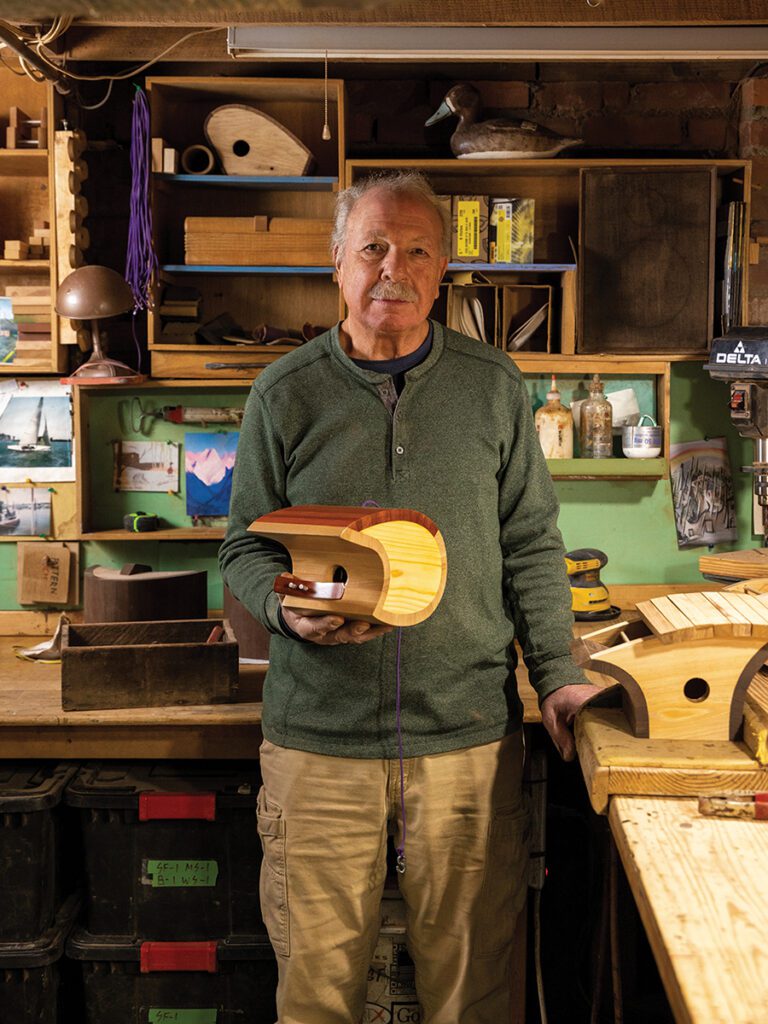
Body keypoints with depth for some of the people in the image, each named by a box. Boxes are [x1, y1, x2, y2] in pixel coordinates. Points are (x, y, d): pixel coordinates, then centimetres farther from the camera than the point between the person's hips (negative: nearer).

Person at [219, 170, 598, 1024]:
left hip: (470, 735, 1)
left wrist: (557, 673, 1)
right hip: (317, 737, 0)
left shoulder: (494, 387, 6)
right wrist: (289, 607, -14)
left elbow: (530, 545, 9)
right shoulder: (285, 395, 3)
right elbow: (244, 548, 7)